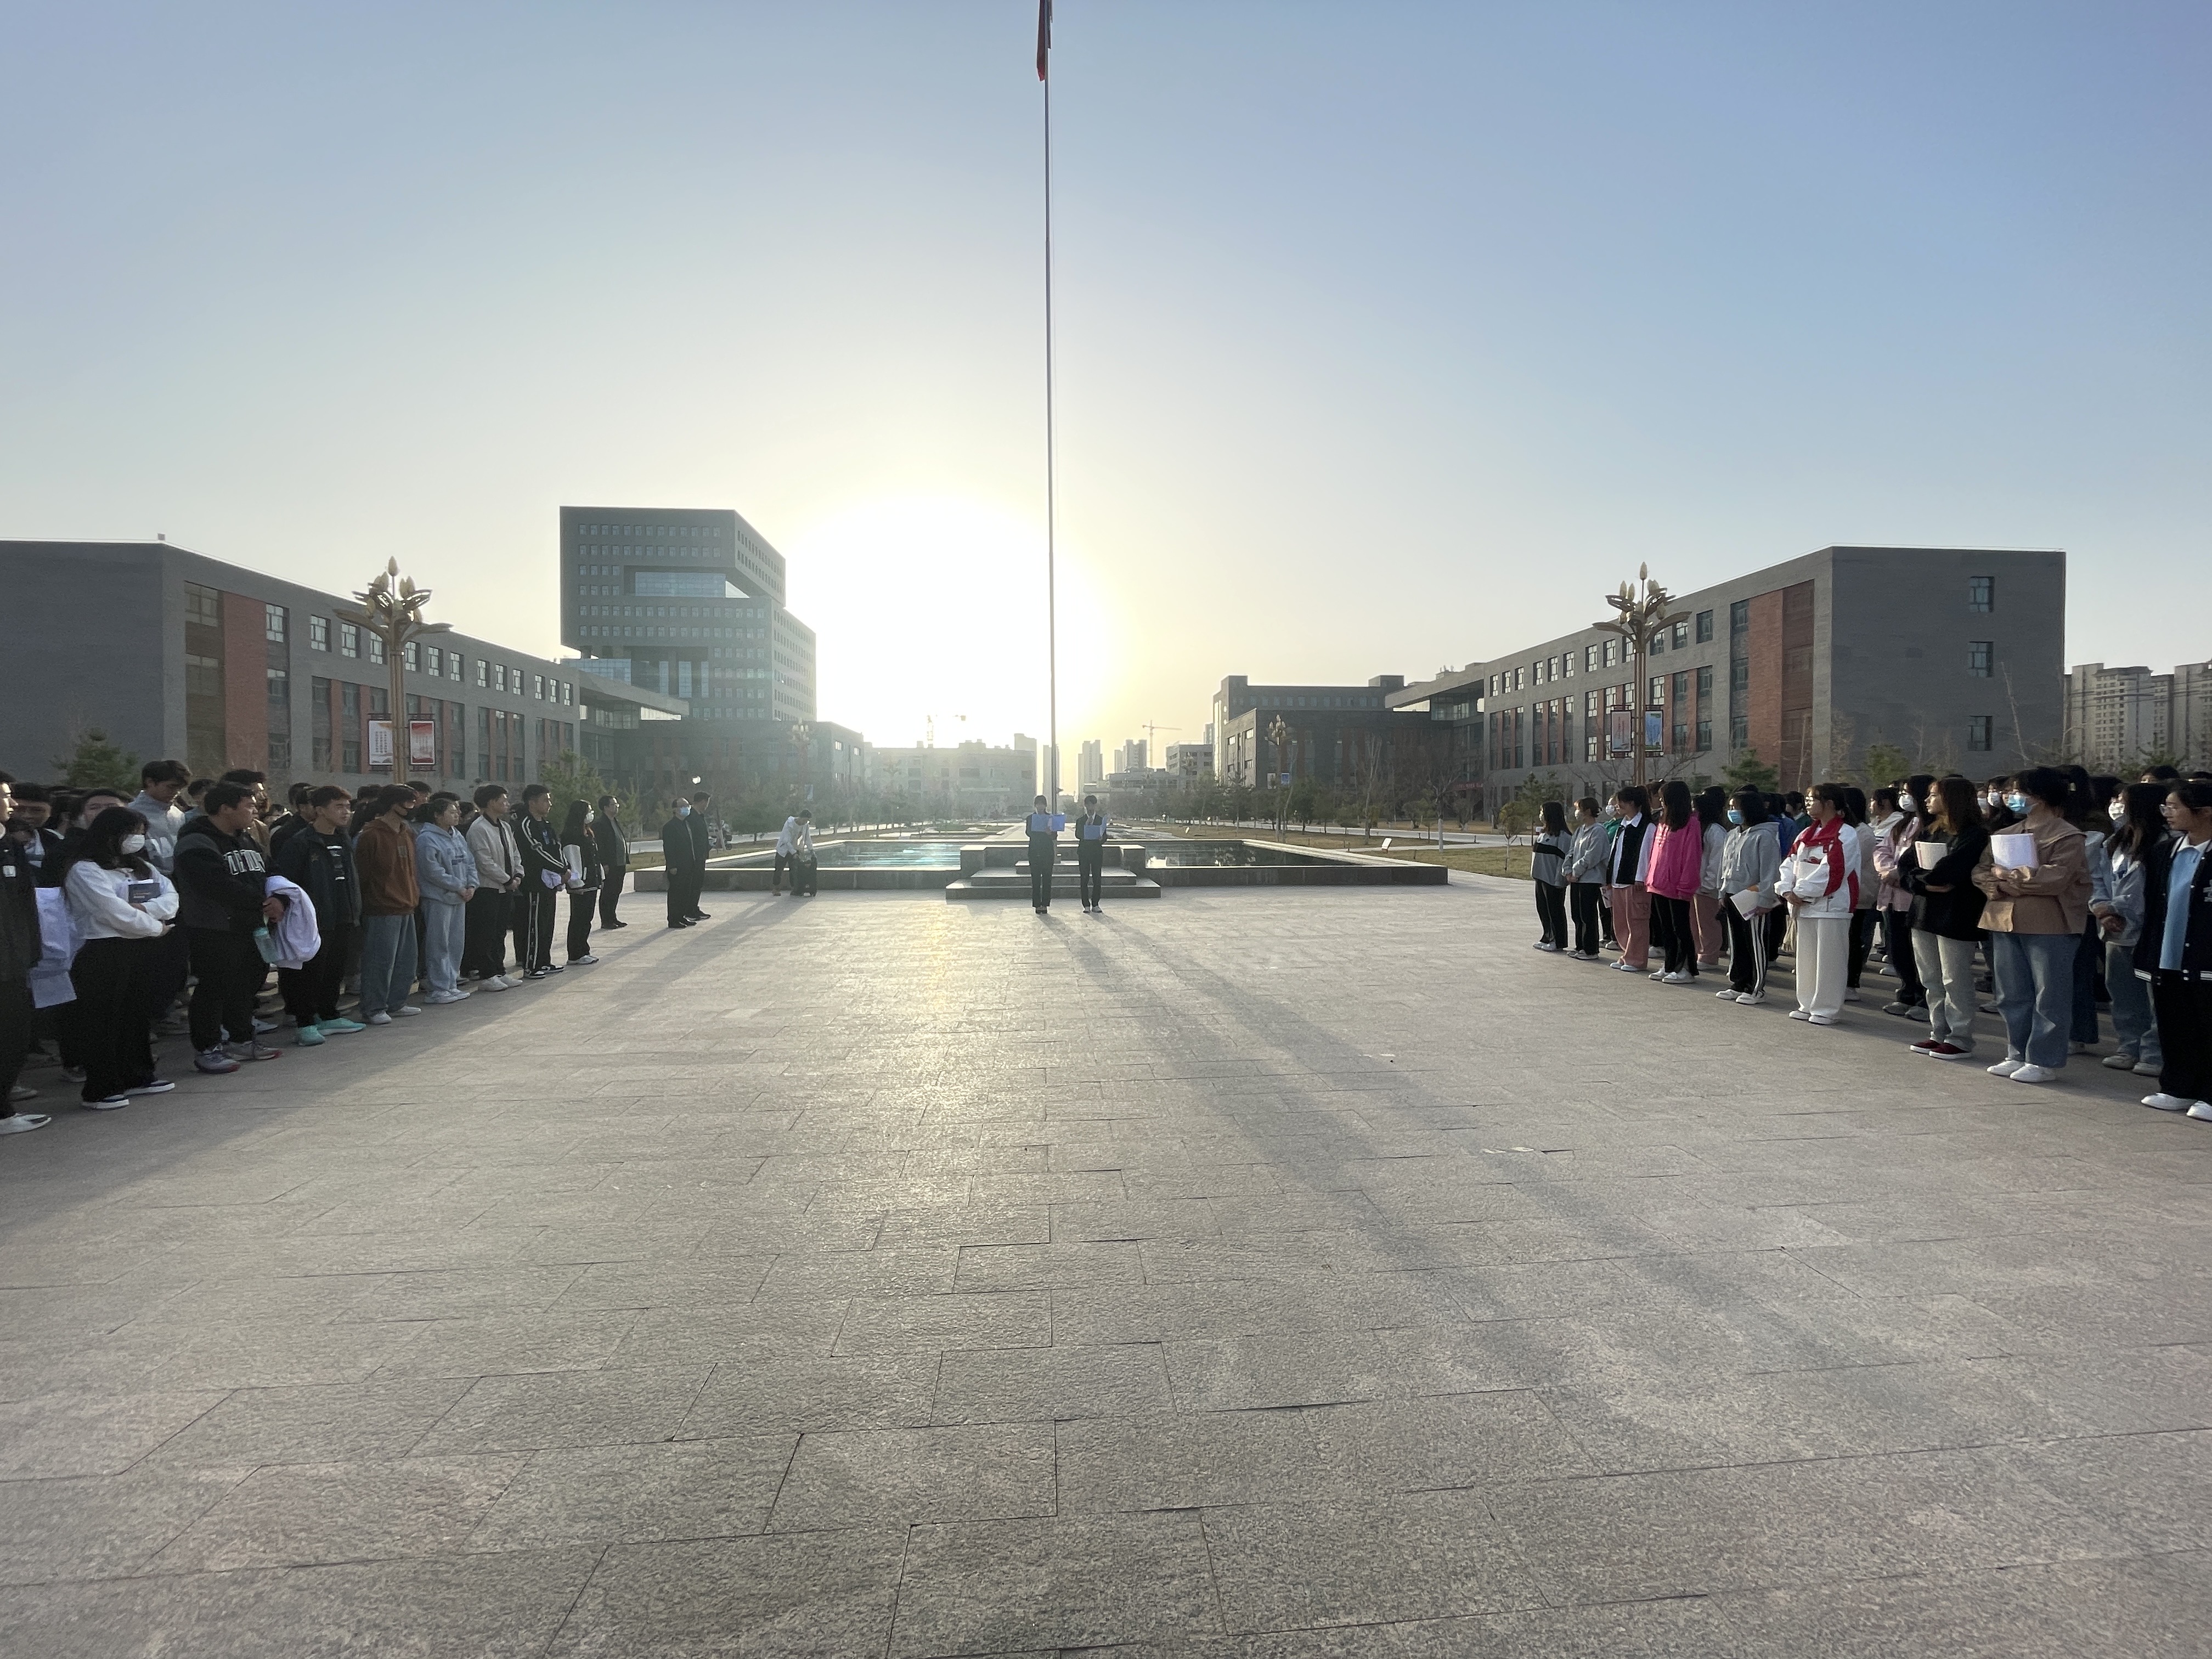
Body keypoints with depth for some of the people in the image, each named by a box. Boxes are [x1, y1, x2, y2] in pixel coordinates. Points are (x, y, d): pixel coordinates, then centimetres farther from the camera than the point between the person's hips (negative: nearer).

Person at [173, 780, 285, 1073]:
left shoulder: (247, 840, 15)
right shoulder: (197, 844, -15)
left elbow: (269, 874, 13)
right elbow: (220, 885, -26)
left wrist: (279, 901, -8)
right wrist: (263, 902, -18)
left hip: (251, 926, 9)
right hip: (214, 931, -9)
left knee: (247, 984, 15)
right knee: (214, 987, -4)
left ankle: (244, 1040, 27)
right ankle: (206, 1049, 6)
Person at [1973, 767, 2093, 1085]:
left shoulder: (2067, 837, -7)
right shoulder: (2008, 834, 17)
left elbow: (2055, 878, -20)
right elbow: (1981, 870, 9)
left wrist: (2007, 875, -12)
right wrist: (1995, 885, -12)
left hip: (2049, 926, -7)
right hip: (2005, 922, 7)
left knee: (2049, 997, 1)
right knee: (2012, 995, 12)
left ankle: (2044, 1061, 7)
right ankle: (2018, 1055, 22)